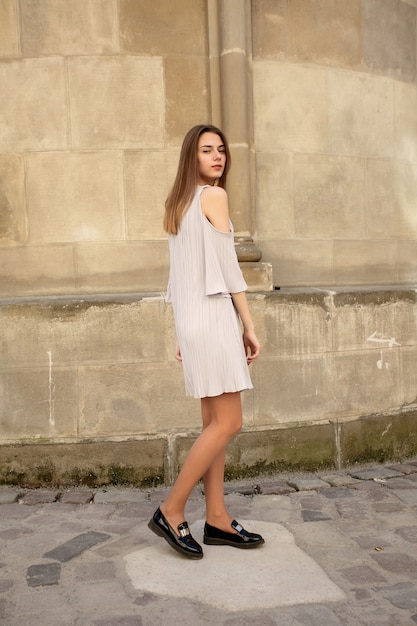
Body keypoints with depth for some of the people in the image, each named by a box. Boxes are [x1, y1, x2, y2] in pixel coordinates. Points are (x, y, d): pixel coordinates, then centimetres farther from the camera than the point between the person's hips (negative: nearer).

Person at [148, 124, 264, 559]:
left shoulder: (178, 203, 18)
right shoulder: (213, 196, -6)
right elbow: (228, 266, -10)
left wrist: (182, 333, 19)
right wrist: (249, 326, -6)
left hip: (191, 319, 9)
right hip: (214, 316, -9)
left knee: (214, 421, 10)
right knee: (228, 423, -5)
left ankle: (217, 519, 14)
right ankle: (171, 511, 1)